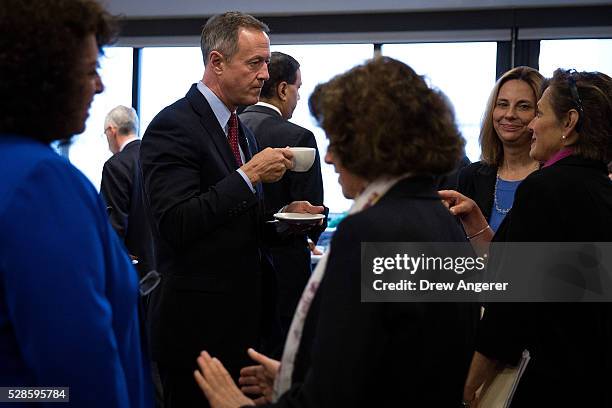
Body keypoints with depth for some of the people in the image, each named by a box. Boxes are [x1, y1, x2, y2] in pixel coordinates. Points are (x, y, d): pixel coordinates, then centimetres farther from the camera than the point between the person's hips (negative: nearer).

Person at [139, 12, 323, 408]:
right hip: (199, 325, -8)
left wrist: (284, 215, 2)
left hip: (246, 316, 8)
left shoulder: (242, 131, 15)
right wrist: (250, 174, -22)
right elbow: (176, 224, -23)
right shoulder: (173, 126, -13)